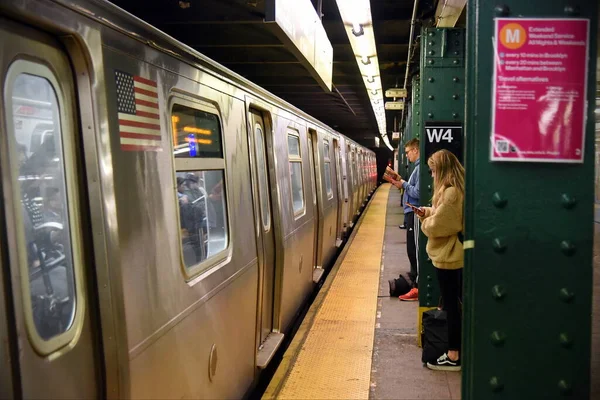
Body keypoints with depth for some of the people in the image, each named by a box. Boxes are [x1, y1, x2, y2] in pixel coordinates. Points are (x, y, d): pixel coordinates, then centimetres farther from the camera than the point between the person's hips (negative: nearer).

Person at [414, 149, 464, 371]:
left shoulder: (450, 192, -22)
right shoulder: (460, 189, 10)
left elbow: (438, 226, -24)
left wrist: (424, 222, -5)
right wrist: (428, 212, 6)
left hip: (447, 255, -10)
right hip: (457, 253, 10)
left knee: (451, 304, -2)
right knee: (458, 302, 18)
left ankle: (453, 356, 8)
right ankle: (460, 350, 30)